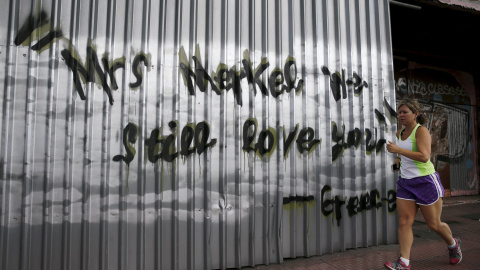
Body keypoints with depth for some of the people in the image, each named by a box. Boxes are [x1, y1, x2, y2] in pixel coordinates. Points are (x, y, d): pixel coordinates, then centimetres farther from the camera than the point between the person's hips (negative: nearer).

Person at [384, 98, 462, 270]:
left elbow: (424, 157, -26)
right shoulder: (400, 133, 9)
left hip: (426, 182, -6)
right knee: (404, 222, -3)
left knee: (434, 225, 9)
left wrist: (398, 150, -28)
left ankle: (453, 244, 41)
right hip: (405, 183, 6)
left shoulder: (421, 130, -12)